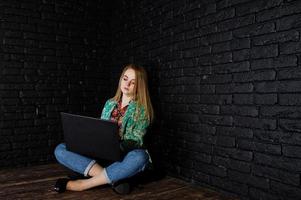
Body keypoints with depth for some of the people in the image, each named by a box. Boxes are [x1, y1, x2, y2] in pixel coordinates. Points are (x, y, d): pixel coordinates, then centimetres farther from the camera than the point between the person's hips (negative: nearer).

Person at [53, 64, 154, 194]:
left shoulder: (142, 109, 0)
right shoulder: (109, 103, 13)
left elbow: (136, 141, -9)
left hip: (123, 157, -3)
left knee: (140, 157, -39)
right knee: (60, 149, -15)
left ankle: (82, 184, -29)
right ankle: (112, 177, -27)